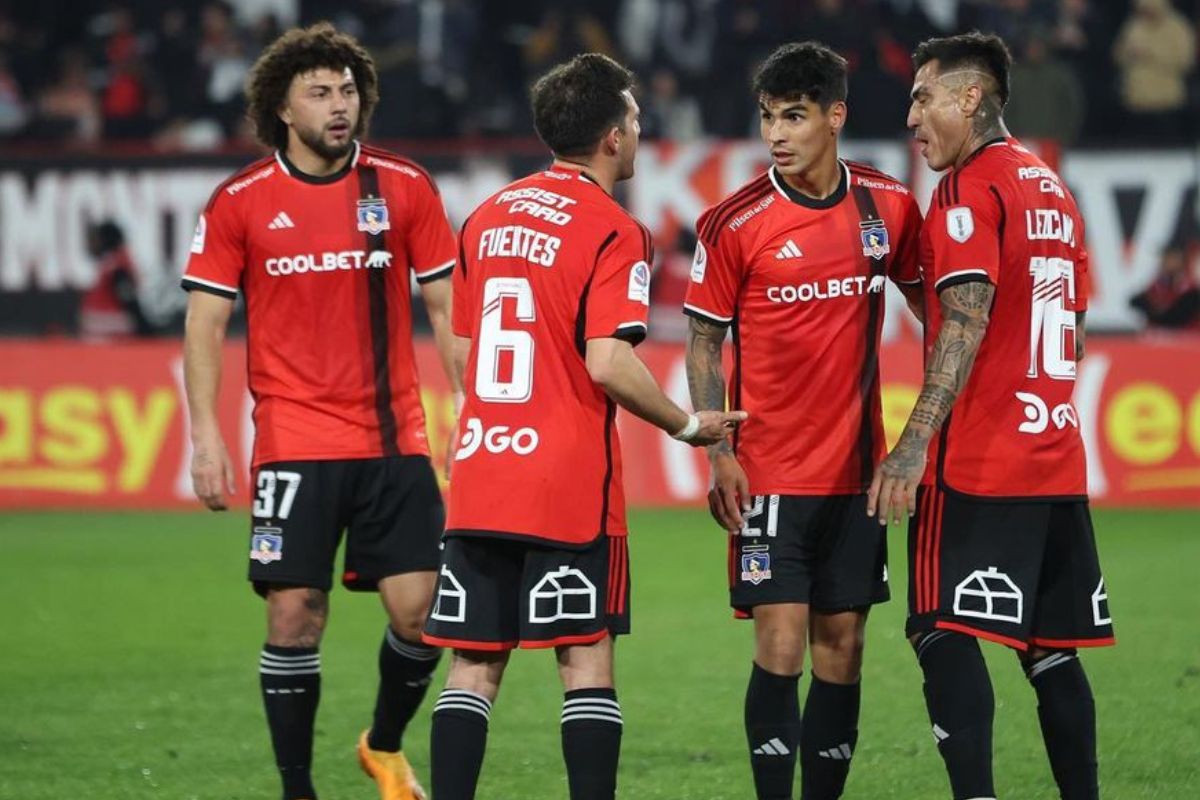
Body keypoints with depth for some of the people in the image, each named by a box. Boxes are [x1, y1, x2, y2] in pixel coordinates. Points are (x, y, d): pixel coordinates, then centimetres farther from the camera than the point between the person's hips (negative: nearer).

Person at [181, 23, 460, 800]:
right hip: (294, 442, -1)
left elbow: (445, 306, 7)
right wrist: (207, 435, -7)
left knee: (420, 611, -3)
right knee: (295, 614, -4)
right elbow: (206, 321, 3)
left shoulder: (405, 187, 3)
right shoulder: (240, 202, 0)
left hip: (395, 438, 1)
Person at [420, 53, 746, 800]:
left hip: (478, 478, 6)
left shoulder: (488, 217, 12)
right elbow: (609, 363, -18)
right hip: (572, 486, -6)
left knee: (475, 664, 6)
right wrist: (688, 425, -5)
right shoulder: (613, 232, -9)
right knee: (587, 659, 0)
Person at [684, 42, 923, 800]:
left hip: (857, 466, 3)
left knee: (842, 648, 6)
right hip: (771, 473, -3)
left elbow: (930, 302, 14)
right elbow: (704, 343, -1)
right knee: (781, 646, -8)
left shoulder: (889, 205, 1)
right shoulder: (735, 224, -7)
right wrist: (717, 452, -10)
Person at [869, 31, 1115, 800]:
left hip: (977, 468, -8)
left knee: (946, 635, -9)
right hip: (1058, 462, 8)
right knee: (1051, 650, 10)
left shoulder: (969, 187, -8)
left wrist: (915, 445, -24)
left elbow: (966, 323, -20)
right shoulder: (1053, 188, 17)